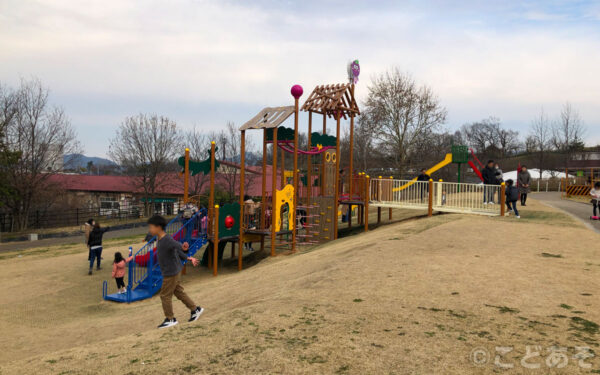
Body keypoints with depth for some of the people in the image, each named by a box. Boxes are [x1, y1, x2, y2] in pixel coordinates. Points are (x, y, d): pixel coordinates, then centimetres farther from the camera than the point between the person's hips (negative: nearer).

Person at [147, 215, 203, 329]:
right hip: (169, 272, 9)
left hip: (172, 273, -9)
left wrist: (184, 248, -53)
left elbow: (178, 247, -35)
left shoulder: (167, 240, -23)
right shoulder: (160, 240, 7)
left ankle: (170, 319, 17)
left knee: (165, 295, 2)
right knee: (179, 292, 17)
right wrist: (188, 258, 5)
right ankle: (195, 309, 28)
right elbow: (175, 250, 10)